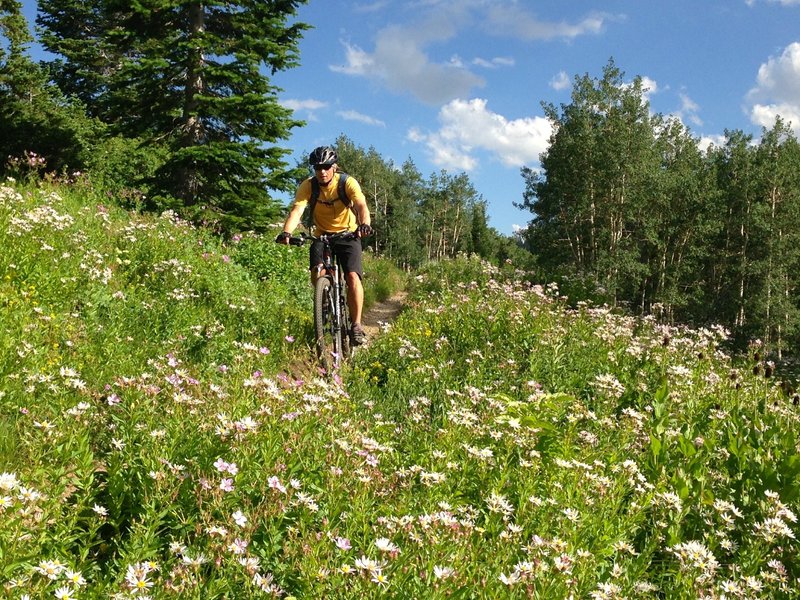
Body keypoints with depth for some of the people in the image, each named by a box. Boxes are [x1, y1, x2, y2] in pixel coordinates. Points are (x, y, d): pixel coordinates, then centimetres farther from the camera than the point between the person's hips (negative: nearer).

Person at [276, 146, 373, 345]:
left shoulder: (348, 183, -19)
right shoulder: (308, 186, -15)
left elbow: (361, 206, -35)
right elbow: (297, 210, -28)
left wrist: (364, 224, -57)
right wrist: (286, 232, -48)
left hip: (348, 234, -2)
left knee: (353, 277, -19)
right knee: (317, 274, -22)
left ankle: (357, 325, -10)